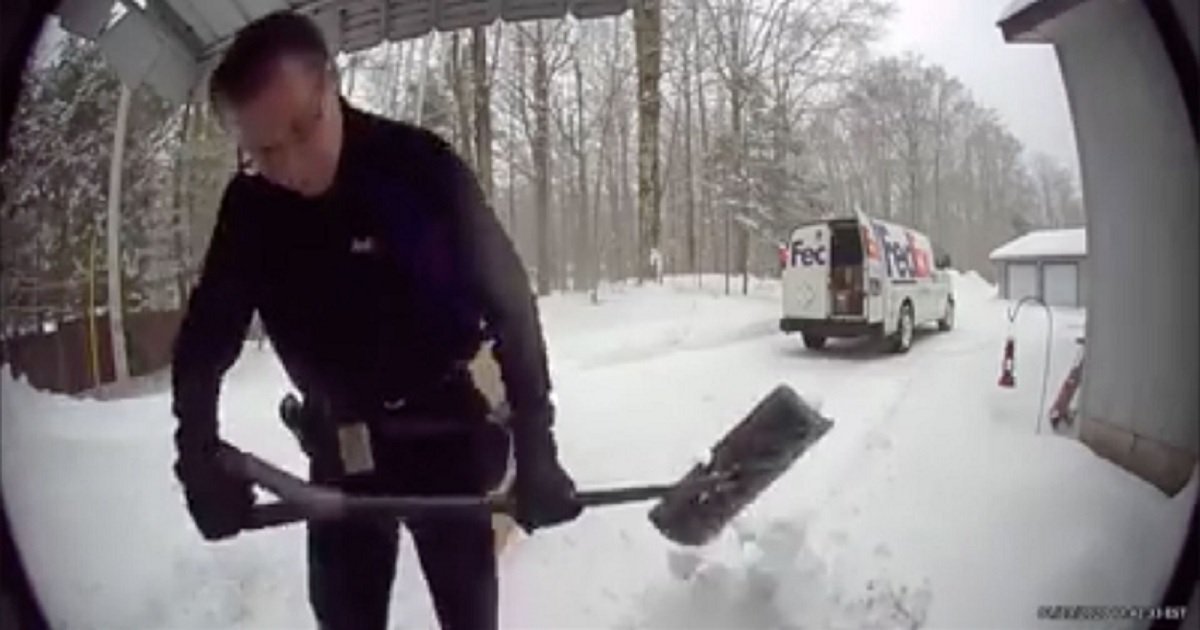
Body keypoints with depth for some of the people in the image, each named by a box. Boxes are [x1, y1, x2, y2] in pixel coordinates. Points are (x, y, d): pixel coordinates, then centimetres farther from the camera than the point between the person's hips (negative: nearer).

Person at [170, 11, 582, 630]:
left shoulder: (419, 164, -21)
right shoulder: (249, 210, -10)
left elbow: (511, 305, -20)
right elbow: (205, 338, -3)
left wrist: (536, 452, -23)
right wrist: (199, 458, -13)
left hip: (447, 435, -3)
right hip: (339, 450, 3)